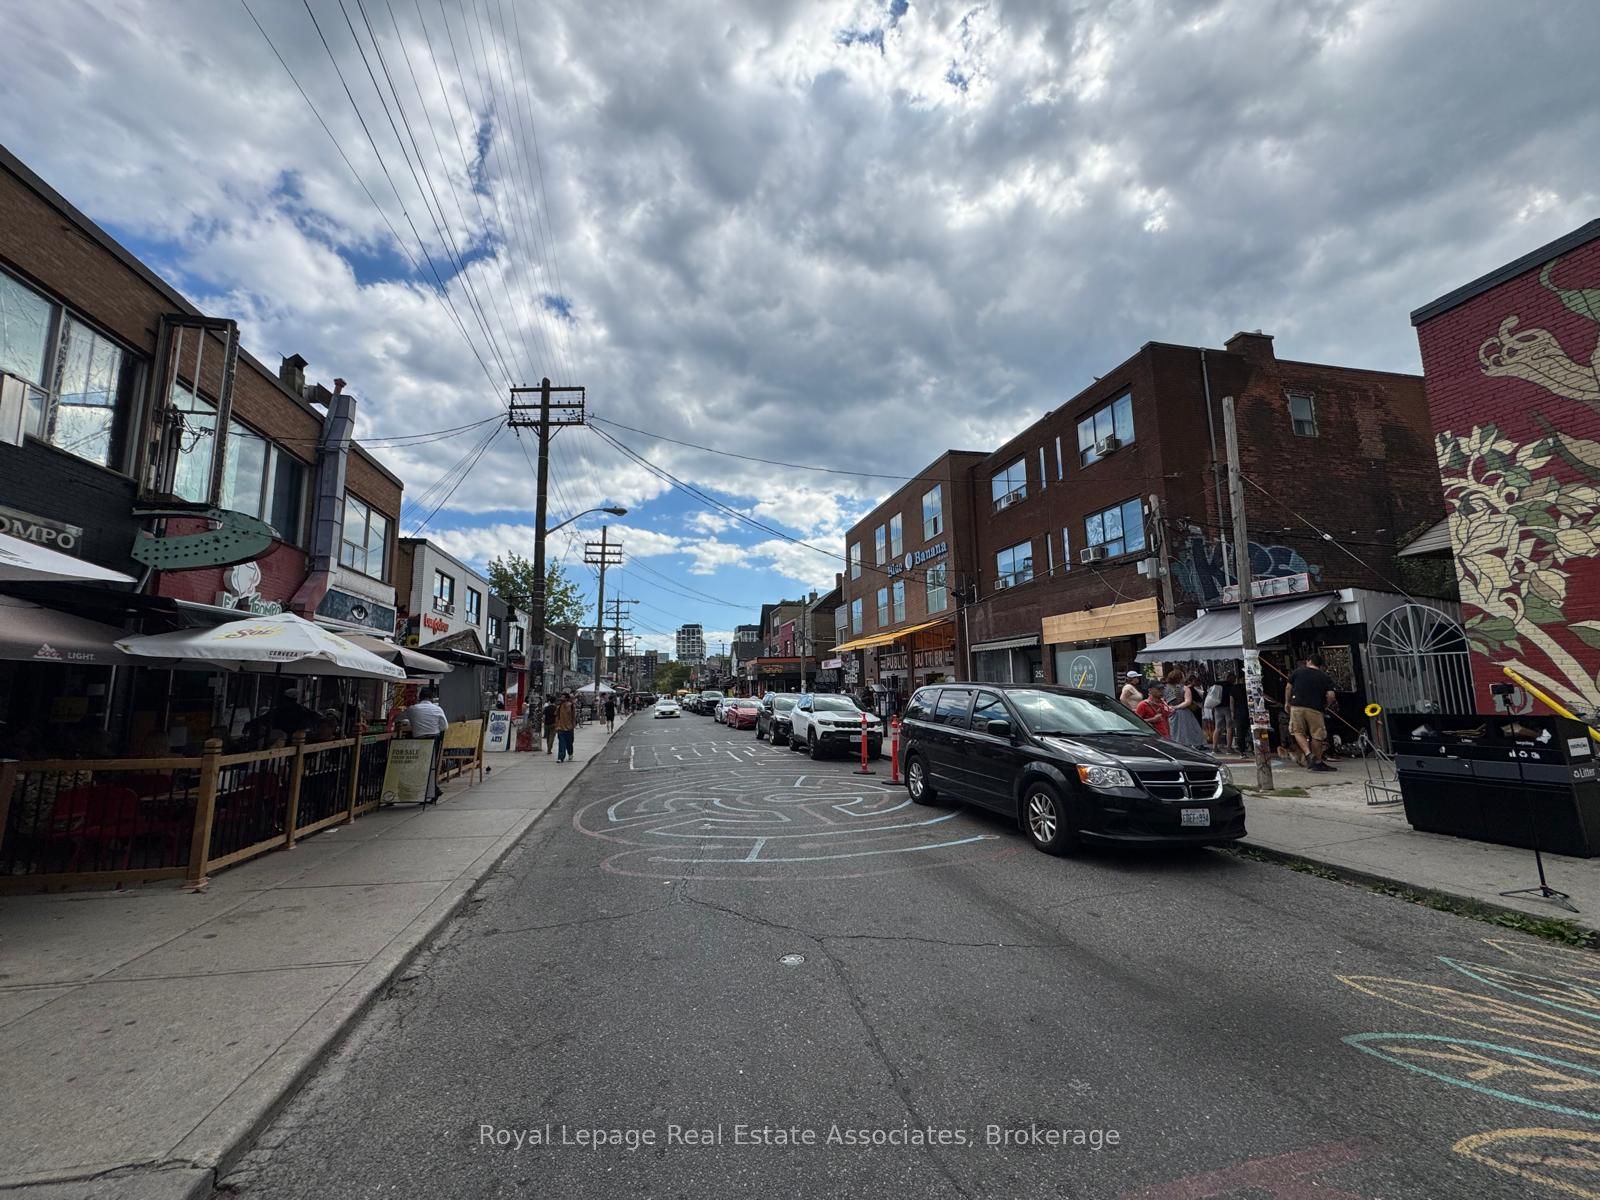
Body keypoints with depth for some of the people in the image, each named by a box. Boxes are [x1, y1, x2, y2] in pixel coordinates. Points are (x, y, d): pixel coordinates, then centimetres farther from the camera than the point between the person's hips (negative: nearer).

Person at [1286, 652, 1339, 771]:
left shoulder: (1298, 671, 9)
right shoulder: (1325, 677, 7)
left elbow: (1288, 687, 9)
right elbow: (1331, 695, -5)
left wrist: (1287, 702, 19)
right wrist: (1327, 705, 14)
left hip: (1296, 707, 0)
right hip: (1314, 709, 0)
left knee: (1298, 732, 12)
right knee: (1316, 735, 9)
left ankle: (1308, 754, -6)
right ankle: (1318, 762, 15)